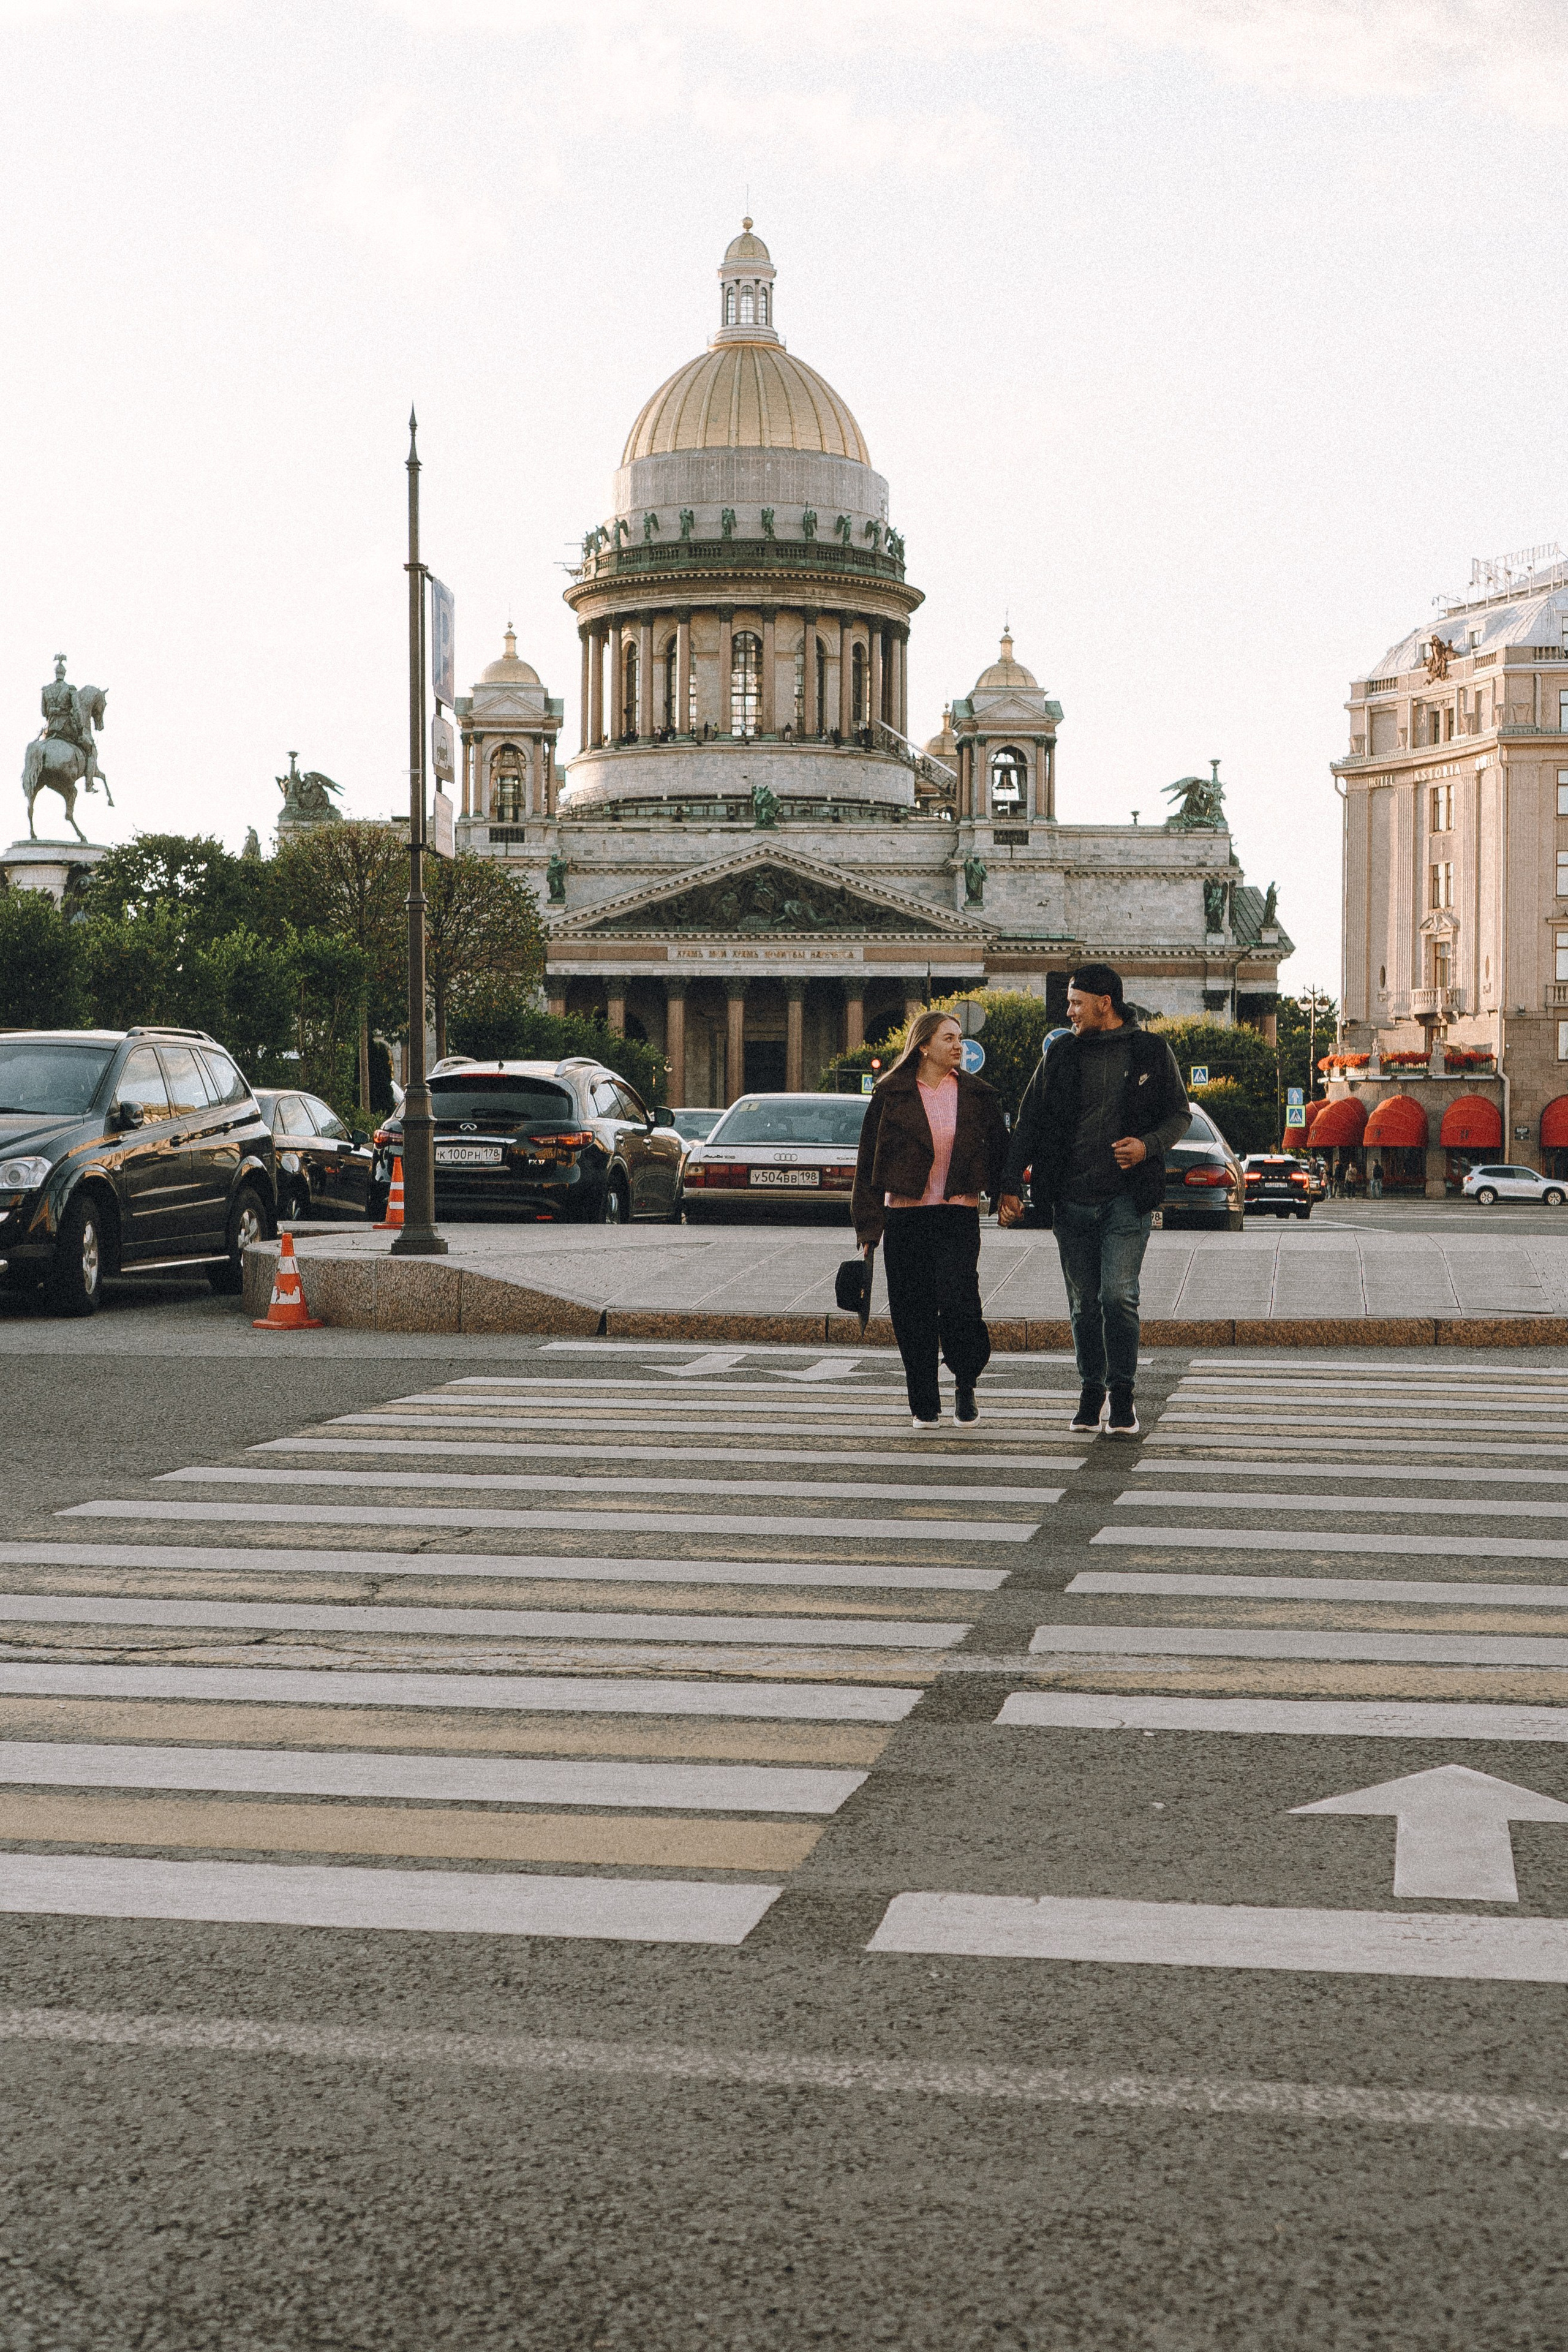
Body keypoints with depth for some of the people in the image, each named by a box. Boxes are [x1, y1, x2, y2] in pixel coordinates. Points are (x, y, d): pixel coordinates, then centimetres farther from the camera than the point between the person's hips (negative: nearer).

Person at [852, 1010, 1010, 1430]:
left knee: (957, 1300, -16)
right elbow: (869, 1161, 5)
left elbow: (1000, 1151, 13)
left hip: (958, 1215, 0)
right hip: (905, 1217, 0)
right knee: (913, 1312, 1)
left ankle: (966, 1384, 6)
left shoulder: (976, 1096, 7)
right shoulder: (890, 1095, 3)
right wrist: (869, 1225, 1)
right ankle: (925, 1406, 13)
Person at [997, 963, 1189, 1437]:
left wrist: (1148, 1145, -11)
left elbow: (1180, 1114, 10)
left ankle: (1123, 1397, -2)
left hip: (1127, 1197, -3)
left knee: (1118, 1295, -13)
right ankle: (1091, 1391, 21)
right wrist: (1011, 1185, 2)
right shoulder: (1060, 1055, 8)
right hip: (1071, 1200, 3)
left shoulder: (1152, 1052, 3)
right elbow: (1029, 1122, 10)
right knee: (1083, 1303, 7)